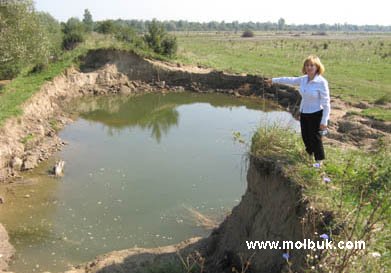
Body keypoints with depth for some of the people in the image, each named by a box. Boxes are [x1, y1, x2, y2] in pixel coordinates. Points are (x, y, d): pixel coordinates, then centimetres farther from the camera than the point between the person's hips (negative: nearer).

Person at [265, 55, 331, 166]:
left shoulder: (321, 82, -19)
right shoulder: (303, 79, 0)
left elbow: (326, 103, -18)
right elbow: (290, 80, 18)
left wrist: (324, 121, -19)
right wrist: (274, 80, 28)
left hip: (316, 115, -6)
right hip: (304, 113, 6)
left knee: (315, 138, 5)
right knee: (305, 137, 16)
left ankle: (319, 160, 24)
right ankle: (310, 155, 39)